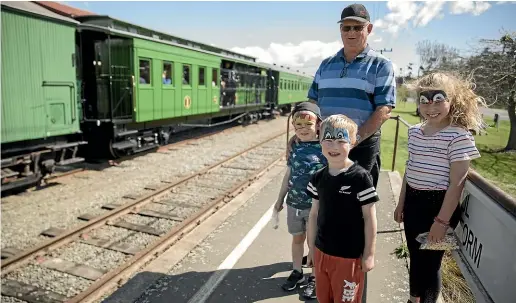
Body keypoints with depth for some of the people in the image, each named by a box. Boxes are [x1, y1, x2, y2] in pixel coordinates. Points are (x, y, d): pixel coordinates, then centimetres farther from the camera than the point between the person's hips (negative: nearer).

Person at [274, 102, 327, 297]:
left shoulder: (323, 149, -12)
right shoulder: (295, 148, 0)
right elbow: (288, 175, 9)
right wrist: (280, 199, 14)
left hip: (316, 206, -4)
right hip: (294, 204, 4)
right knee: (297, 238, 18)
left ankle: (316, 277, 27)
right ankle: (297, 272, 35)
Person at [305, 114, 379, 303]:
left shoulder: (360, 177, -17)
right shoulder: (318, 177, -2)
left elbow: (370, 218, -12)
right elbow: (314, 214, 5)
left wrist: (369, 254, -8)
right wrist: (311, 248, 9)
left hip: (349, 256, -5)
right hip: (321, 252, 5)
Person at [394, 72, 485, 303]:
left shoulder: (459, 136, -16)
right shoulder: (414, 132, 4)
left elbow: (457, 183, -16)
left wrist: (442, 220, -16)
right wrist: (401, 203, 15)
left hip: (438, 204, -6)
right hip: (413, 201, 7)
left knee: (430, 262, 7)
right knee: (415, 256, 21)